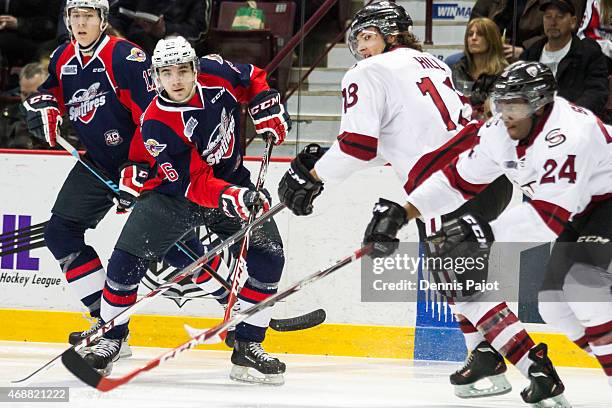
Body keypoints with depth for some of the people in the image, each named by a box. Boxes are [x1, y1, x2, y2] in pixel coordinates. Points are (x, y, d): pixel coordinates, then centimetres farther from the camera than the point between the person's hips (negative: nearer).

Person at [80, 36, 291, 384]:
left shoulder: (215, 72, -16)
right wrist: (233, 199, -44)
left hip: (233, 183, 3)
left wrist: (268, 109, -7)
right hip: (177, 192, -3)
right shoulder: (157, 124, -26)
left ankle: (248, 347, -1)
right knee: (128, 258, -14)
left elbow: (252, 78, 9)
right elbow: (193, 184, -29)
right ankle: (110, 340, 6)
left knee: (270, 256, -11)